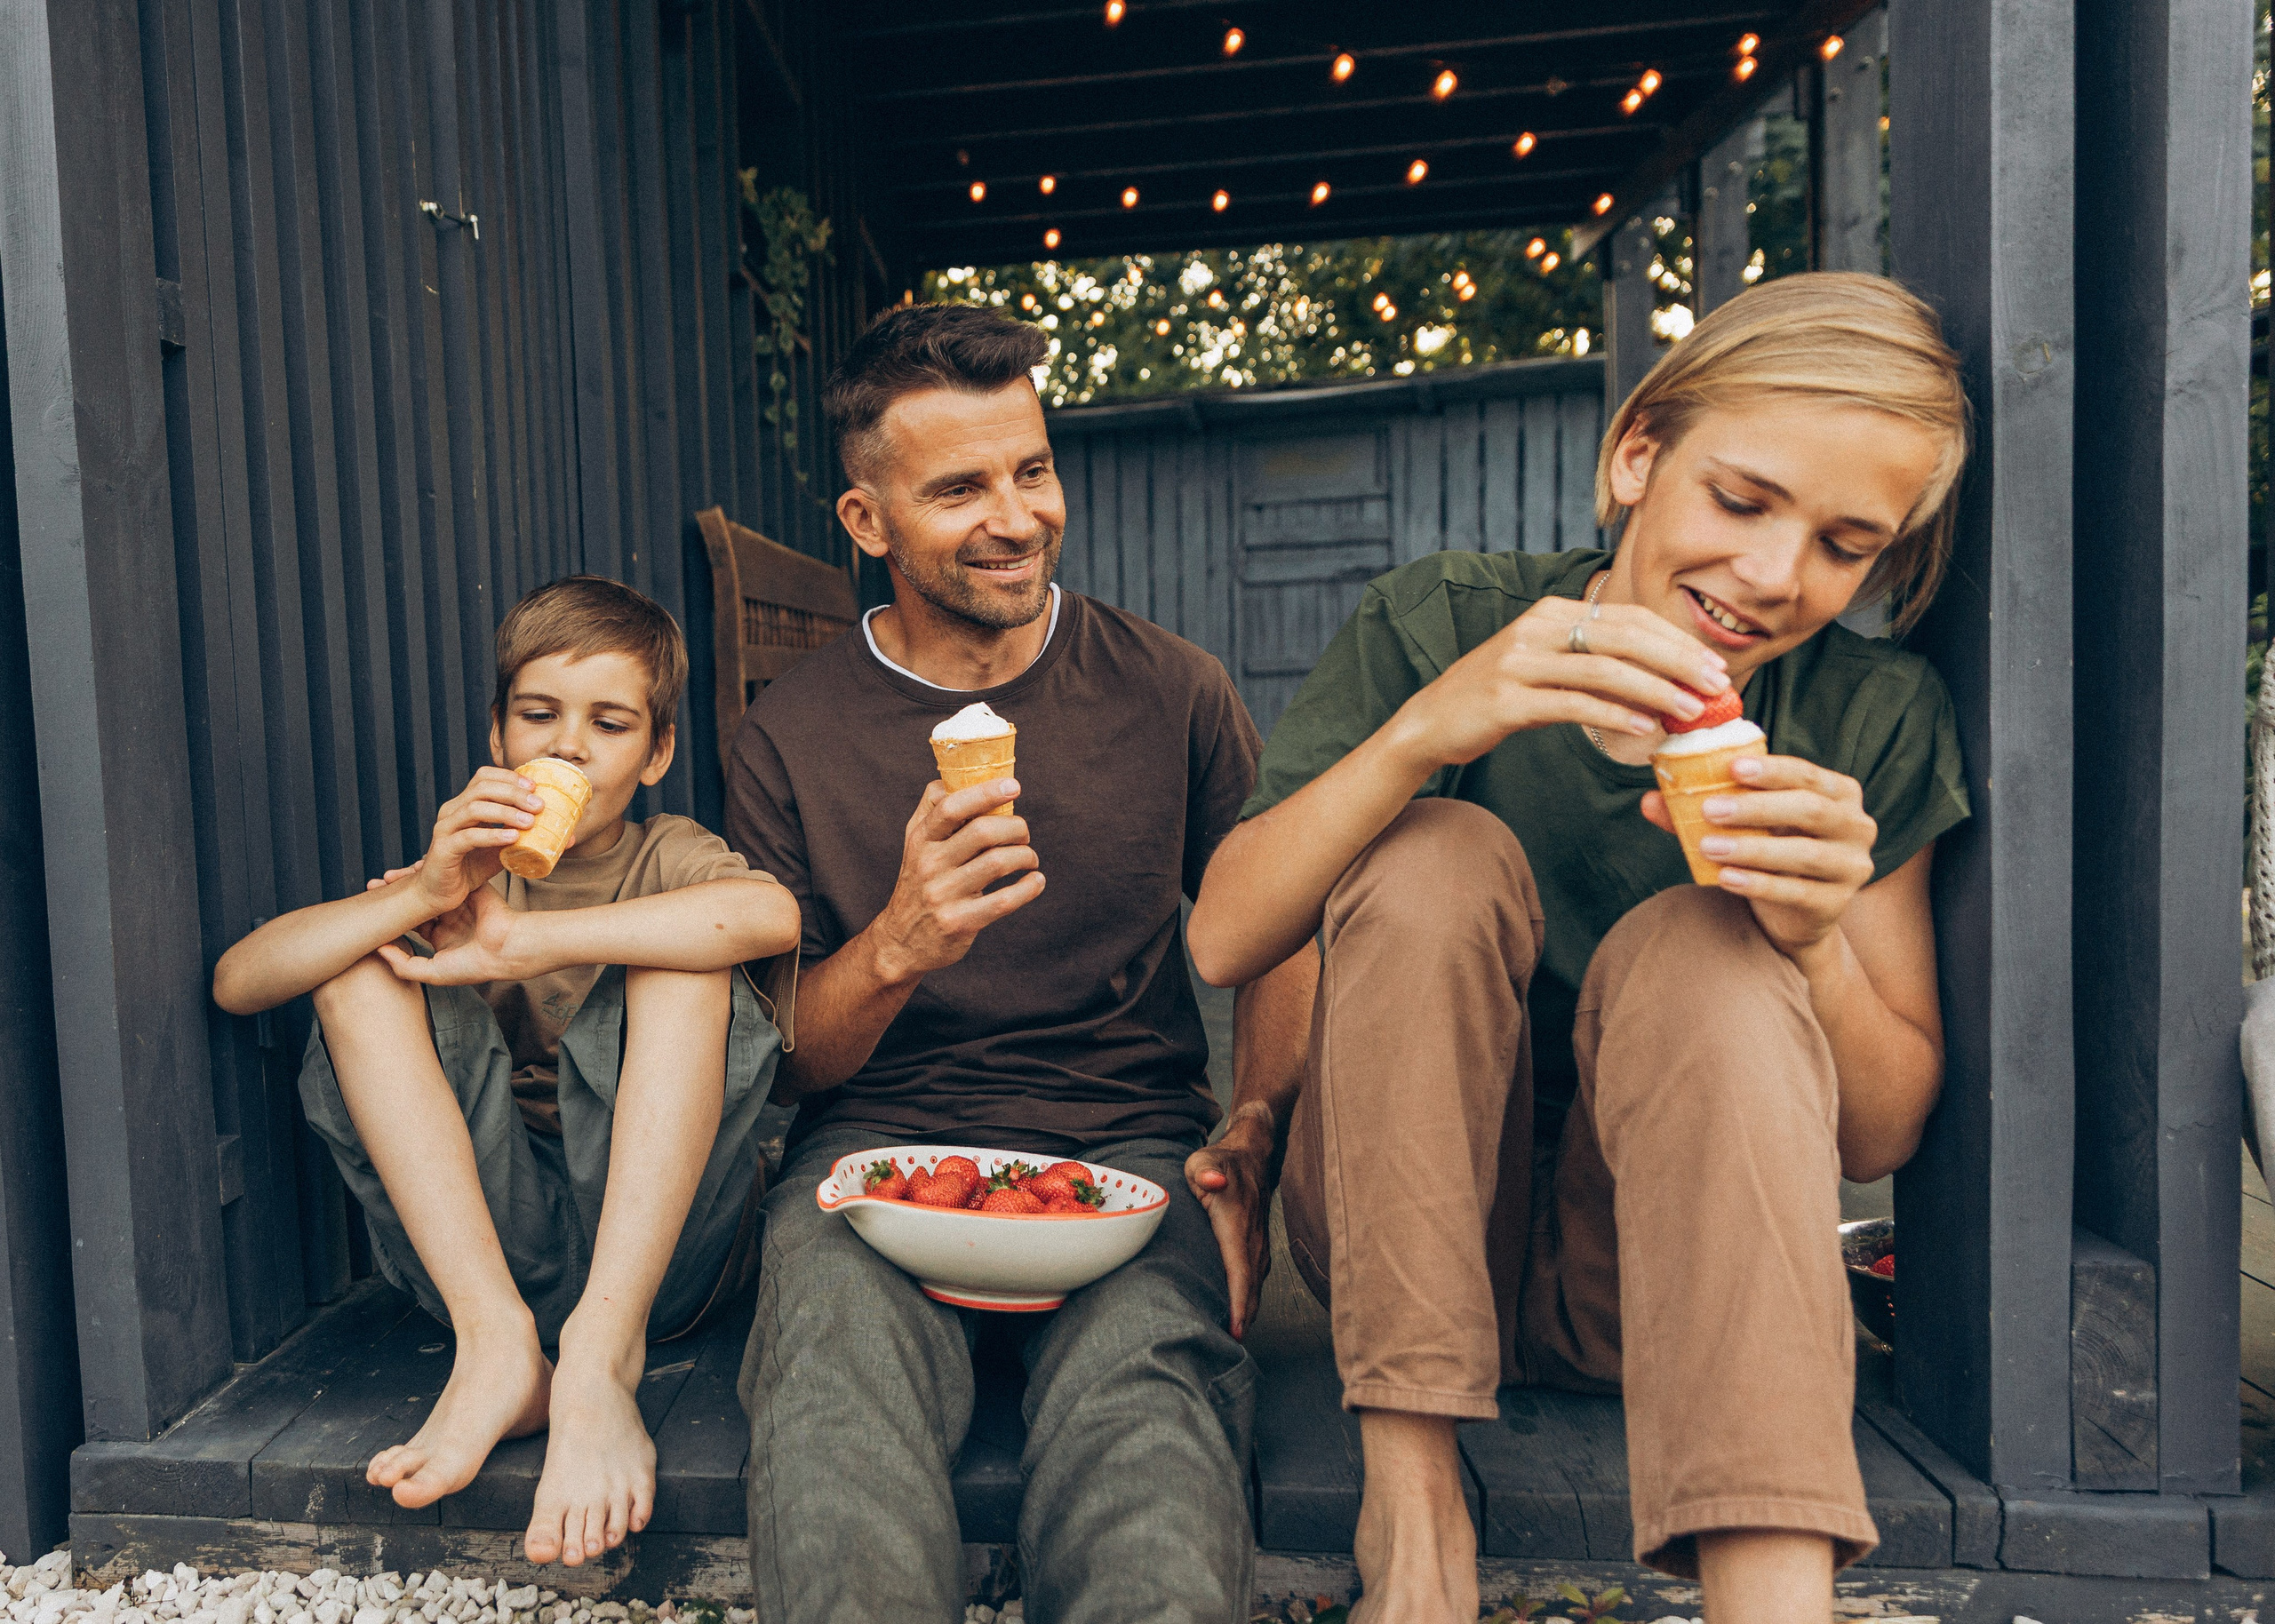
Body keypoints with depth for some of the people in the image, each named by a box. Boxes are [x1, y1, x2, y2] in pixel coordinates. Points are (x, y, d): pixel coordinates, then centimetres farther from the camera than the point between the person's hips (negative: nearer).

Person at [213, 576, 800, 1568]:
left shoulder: (669, 860, 5)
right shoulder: (456, 870, 13)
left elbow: (772, 914, -24)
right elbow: (235, 983, -4)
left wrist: (516, 942, -24)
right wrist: (424, 894, -20)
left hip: (652, 1245, -2)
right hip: (472, 1239, 3)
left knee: (683, 955, -21)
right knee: (363, 962, -11)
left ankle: (603, 1347, -30)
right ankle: (495, 1339, -24)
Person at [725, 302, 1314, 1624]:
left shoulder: (1172, 694, 7)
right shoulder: (793, 736, 6)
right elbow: (778, 1060, 7)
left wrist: (1252, 1145, -9)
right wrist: (896, 948, -17)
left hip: (1131, 1142, 0)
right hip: (879, 1143, 1)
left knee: (1141, 1372, -34)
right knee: (837, 1350, -34)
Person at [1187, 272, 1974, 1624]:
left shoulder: (1874, 721, -3)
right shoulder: (1439, 628, -7)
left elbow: (1883, 1138, -3)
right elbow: (1223, 941, -18)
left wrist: (1818, 948, -24)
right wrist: (1427, 726, -32)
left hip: (1664, 1260, 1)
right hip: (1403, 1233, 0)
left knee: (1697, 942, -26)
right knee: (1438, 854, -25)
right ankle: (1413, 1501, -21)